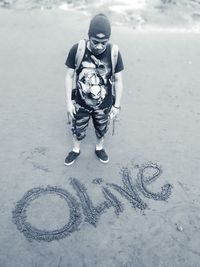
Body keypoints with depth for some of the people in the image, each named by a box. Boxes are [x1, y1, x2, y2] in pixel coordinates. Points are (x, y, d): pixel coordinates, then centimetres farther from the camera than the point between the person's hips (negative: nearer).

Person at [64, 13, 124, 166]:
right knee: (78, 130, 20)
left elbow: (118, 80, -9)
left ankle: (99, 148, 55)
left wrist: (117, 105, -6)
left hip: (104, 105, 0)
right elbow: (69, 76, -9)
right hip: (81, 104, 0)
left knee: (101, 130, 24)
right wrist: (69, 101, -7)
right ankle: (76, 150, 51)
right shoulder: (77, 50, -21)